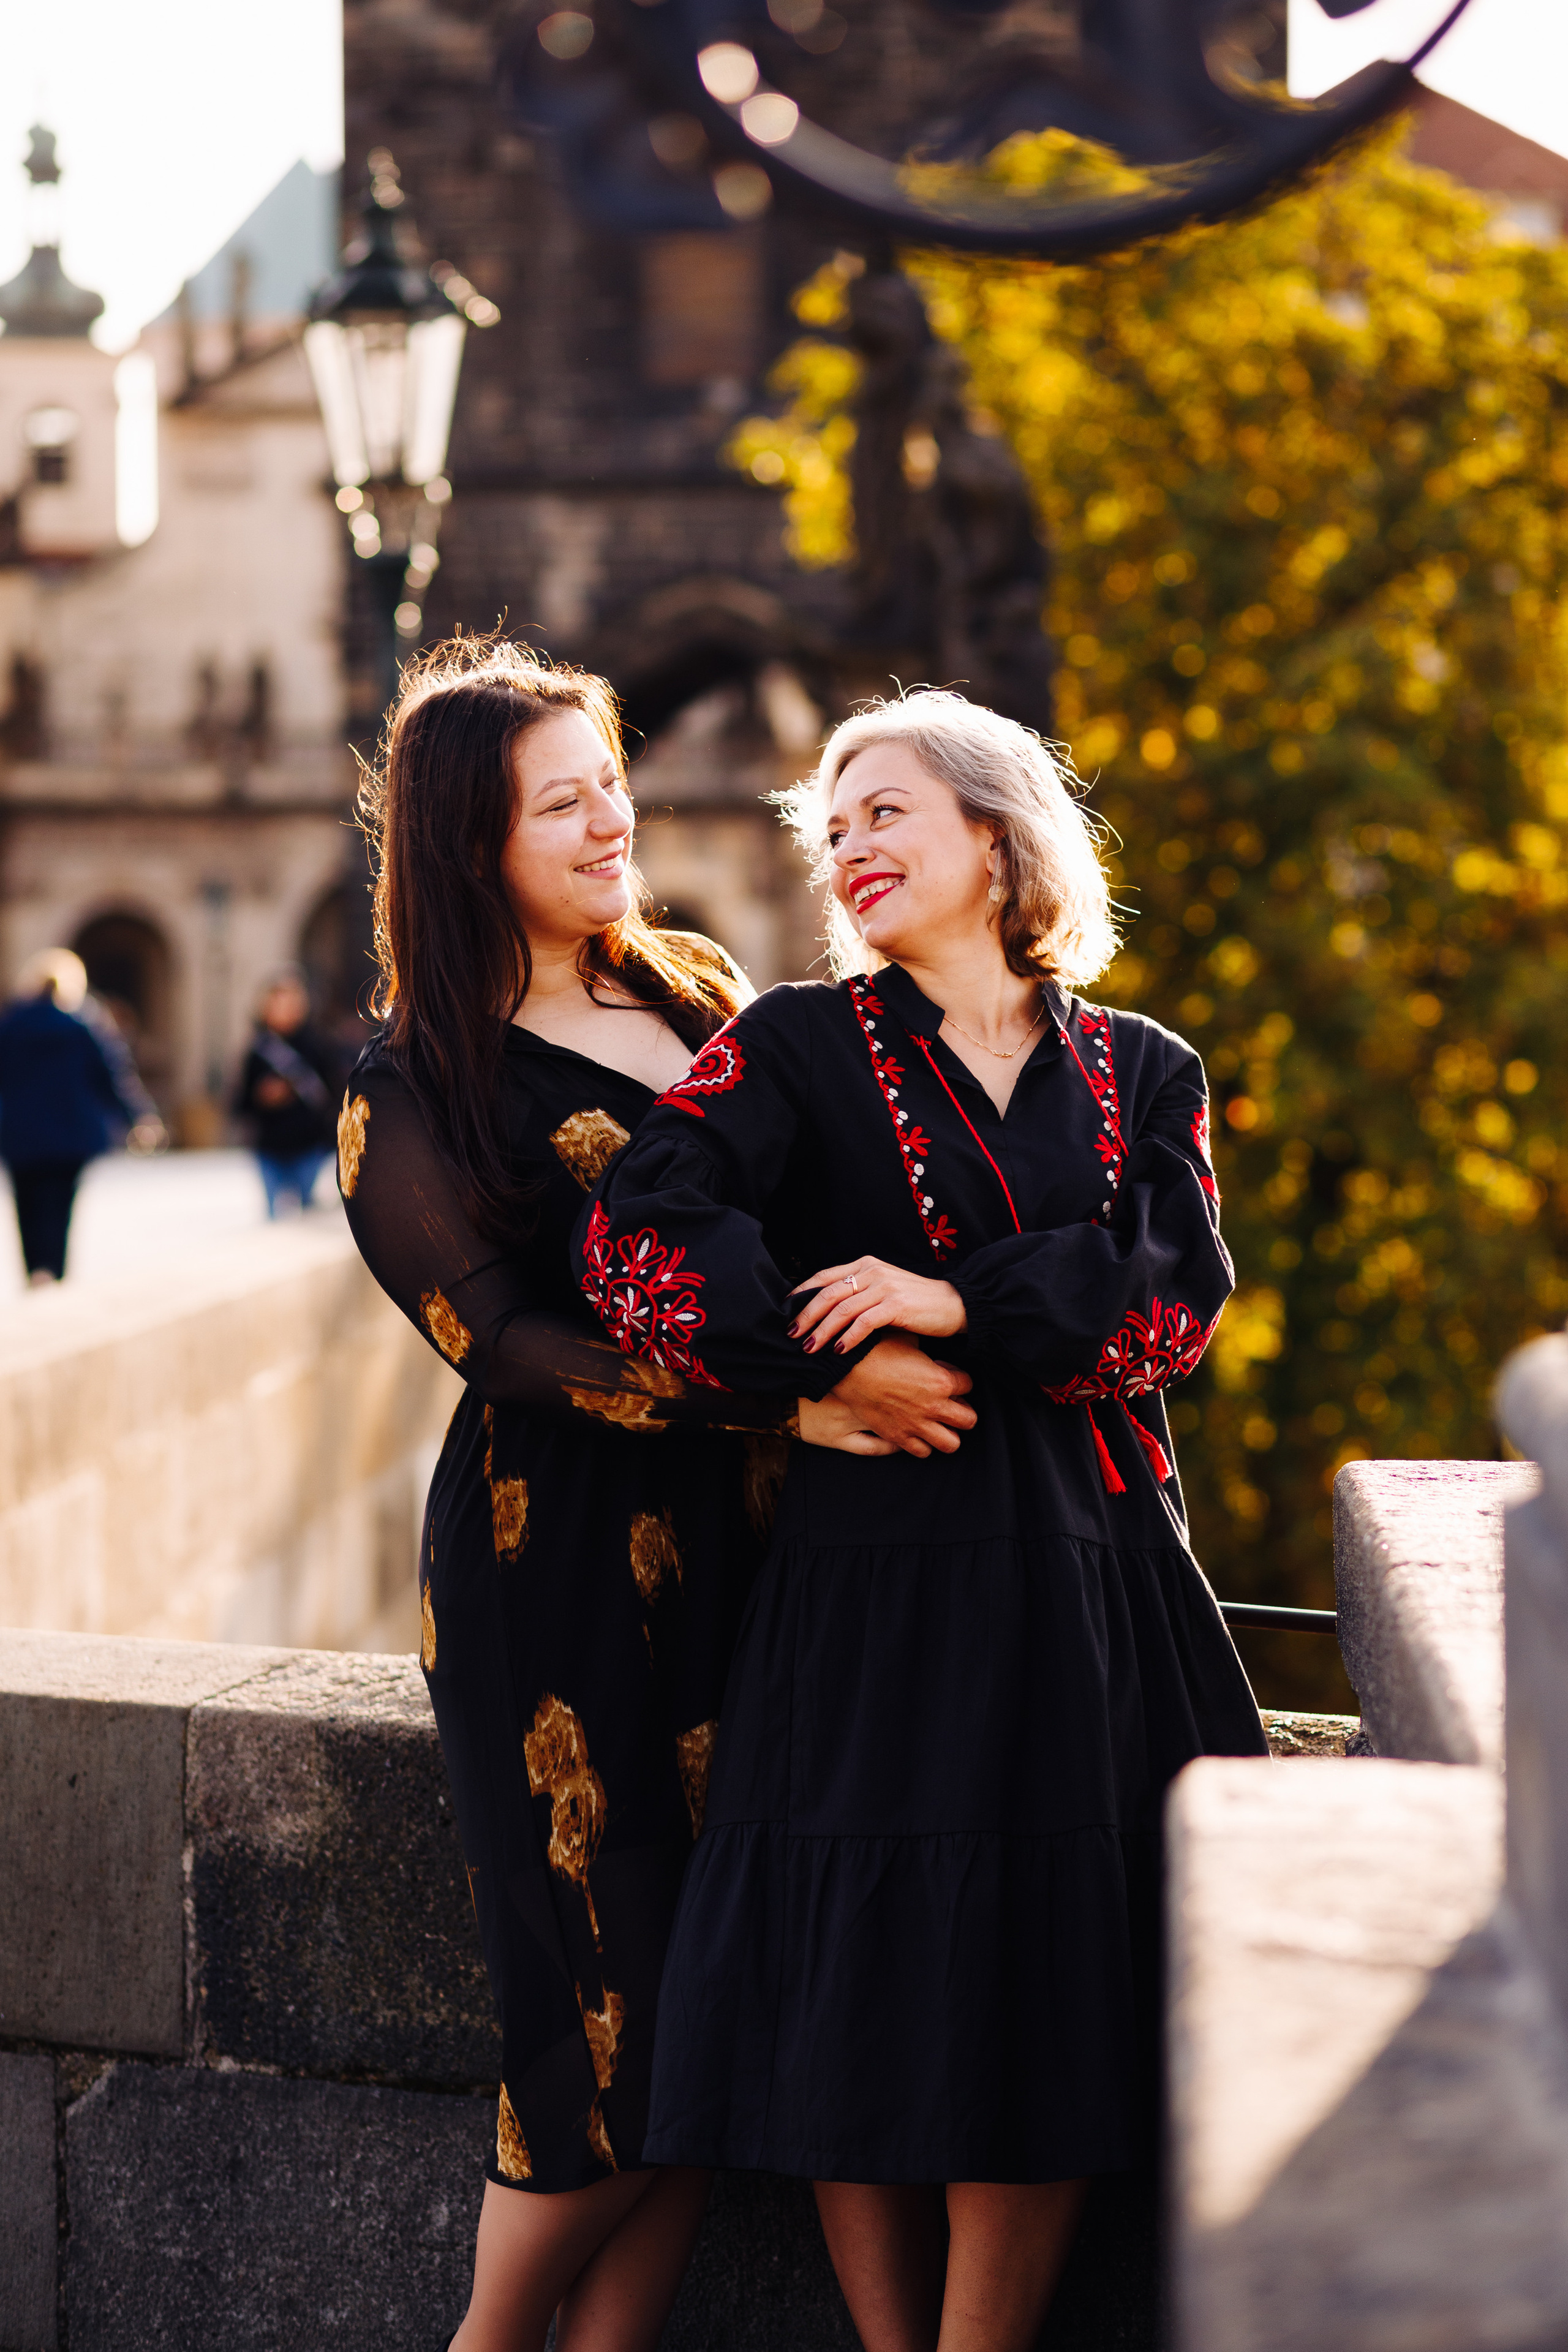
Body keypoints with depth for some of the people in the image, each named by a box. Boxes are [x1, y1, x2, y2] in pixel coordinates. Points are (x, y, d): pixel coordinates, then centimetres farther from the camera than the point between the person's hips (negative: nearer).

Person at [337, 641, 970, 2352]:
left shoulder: (705, 1003, 14)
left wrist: (894, 1311, -1)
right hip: (558, 1566, -5)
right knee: (619, 2009, -3)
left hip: (740, 1550, 5)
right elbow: (513, 1340, -13)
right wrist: (791, 1399, -22)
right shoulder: (411, 1083, -3)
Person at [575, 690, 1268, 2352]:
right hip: (873, 1574, -2)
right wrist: (834, 1370, -17)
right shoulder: (796, 1049, 4)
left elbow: (1180, 1292, -4)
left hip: (1088, 1584, 2)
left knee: (1045, 1987, 1)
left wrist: (961, 1308, -16)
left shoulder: (1141, 1075, 11)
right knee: (860, 1981, -1)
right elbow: (635, 1234, -10)